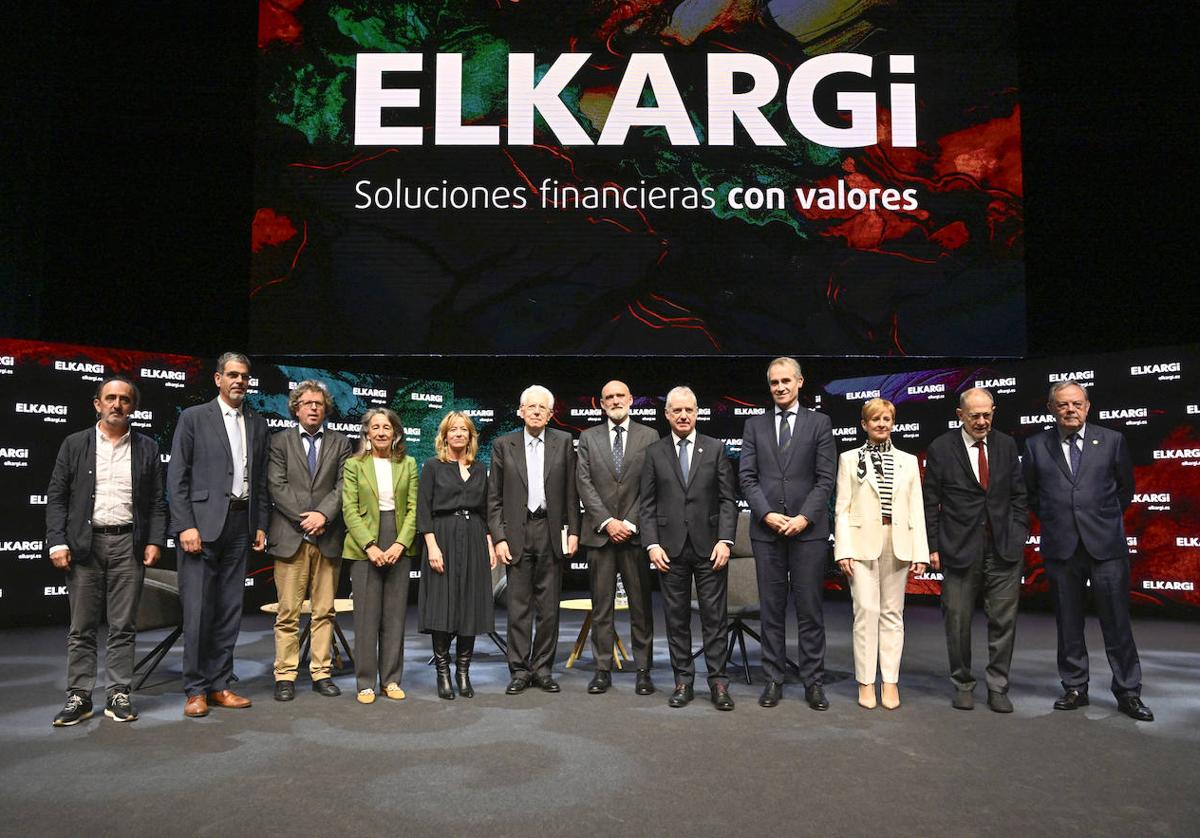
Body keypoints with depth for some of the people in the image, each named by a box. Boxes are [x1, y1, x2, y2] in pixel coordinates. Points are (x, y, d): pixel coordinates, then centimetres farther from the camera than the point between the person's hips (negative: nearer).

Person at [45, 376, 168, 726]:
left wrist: (155, 541, -3)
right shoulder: (74, 444, 5)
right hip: (84, 544, 0)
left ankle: (118, 695, 12)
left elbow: (156, 502, 6)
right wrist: (57, 542, -6)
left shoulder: (147, 448, 7)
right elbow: (56, 497, 3)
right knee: (81, 628, 5)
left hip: (128, 545, 0)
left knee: (124, 627, 4)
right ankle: (79, 696, 13)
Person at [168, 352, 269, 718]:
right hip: (202, 524, -4)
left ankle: (220, 685, 16)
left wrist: (261, 525, 9)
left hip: (240, 526, 4)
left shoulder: (258, 424, 13)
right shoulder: (193, 418, 1)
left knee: (230, 610, 7)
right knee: (198, 610, -3)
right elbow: (176, 477, -3)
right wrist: (185, 526, -11)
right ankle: (195, 690, 8)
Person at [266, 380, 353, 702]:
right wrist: (303, 517, -11)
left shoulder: (340, 443, 11)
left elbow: (342, 487, 2)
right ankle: (285, 676, 8)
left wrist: (323, 514, -13)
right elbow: (276, 485, -2)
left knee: (324, 611, 6)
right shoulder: (280, 441, 8)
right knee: (288, 612, 1)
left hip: (328, 538, 2)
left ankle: (322, 672, 13)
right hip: (290, 537, -1)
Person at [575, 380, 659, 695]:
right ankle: (603, 670, 14)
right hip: (600, 533, 1)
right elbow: (584, 483, 2)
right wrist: (607, 522, -9)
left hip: (635, 531, -1)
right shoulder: (588, 438, 9)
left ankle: (643, 670, 13)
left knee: (641, 606, 4)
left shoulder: (649, 436, 6)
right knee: (601, 607, 6)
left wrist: (630, 523, -8)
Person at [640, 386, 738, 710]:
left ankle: (718, 682, 12)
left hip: (709, 546, -1)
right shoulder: (654, 453, 6)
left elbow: (728, 499, 2)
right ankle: (683, 681, 17)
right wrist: (652, 544, -5)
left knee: (714, 616, 3)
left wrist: (725, 540, -8)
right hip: (671, 548, 1)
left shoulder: (715, 449, 5)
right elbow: (647, 504, 4)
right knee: (676, 617, 7)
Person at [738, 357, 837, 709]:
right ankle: (773, 679, 16)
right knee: (771, 609, 7)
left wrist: (804, 517, -11)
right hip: (766, 530, 2)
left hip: (809, 530, -1)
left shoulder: (819, 423, 5)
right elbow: (747, 477, 4)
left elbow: (826, 479, -1)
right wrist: (767, 514, -9)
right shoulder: (755, 425, 10)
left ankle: (814, 682, 13)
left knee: (810, 609, 3)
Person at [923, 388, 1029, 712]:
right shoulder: (941, 449, -3)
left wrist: (1019, 537, 3)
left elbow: (1018, 496, 11)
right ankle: (963, 685, 22)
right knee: (958, 621, 5)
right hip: (960, 548, -2)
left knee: (1004, 621, 5)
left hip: (1004, 548, 2)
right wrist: (933, 547, -4)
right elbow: (930, 503, -1)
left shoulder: (1006, 445, 6)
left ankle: (998, 688, 19)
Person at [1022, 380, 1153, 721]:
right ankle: (1075, 688, 20)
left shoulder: (1111, 440, 3)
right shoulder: (1036, 445, 3)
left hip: (1106, 543, -1)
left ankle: (1128, 692, 14)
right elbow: (1030, 491, 14)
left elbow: (1125, 487, 13)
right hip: (1060, 546, 1)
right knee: (1068, 623, 9)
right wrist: (1052, 519, 9)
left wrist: (1106, 520, 12)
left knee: (1117, 622, 2)